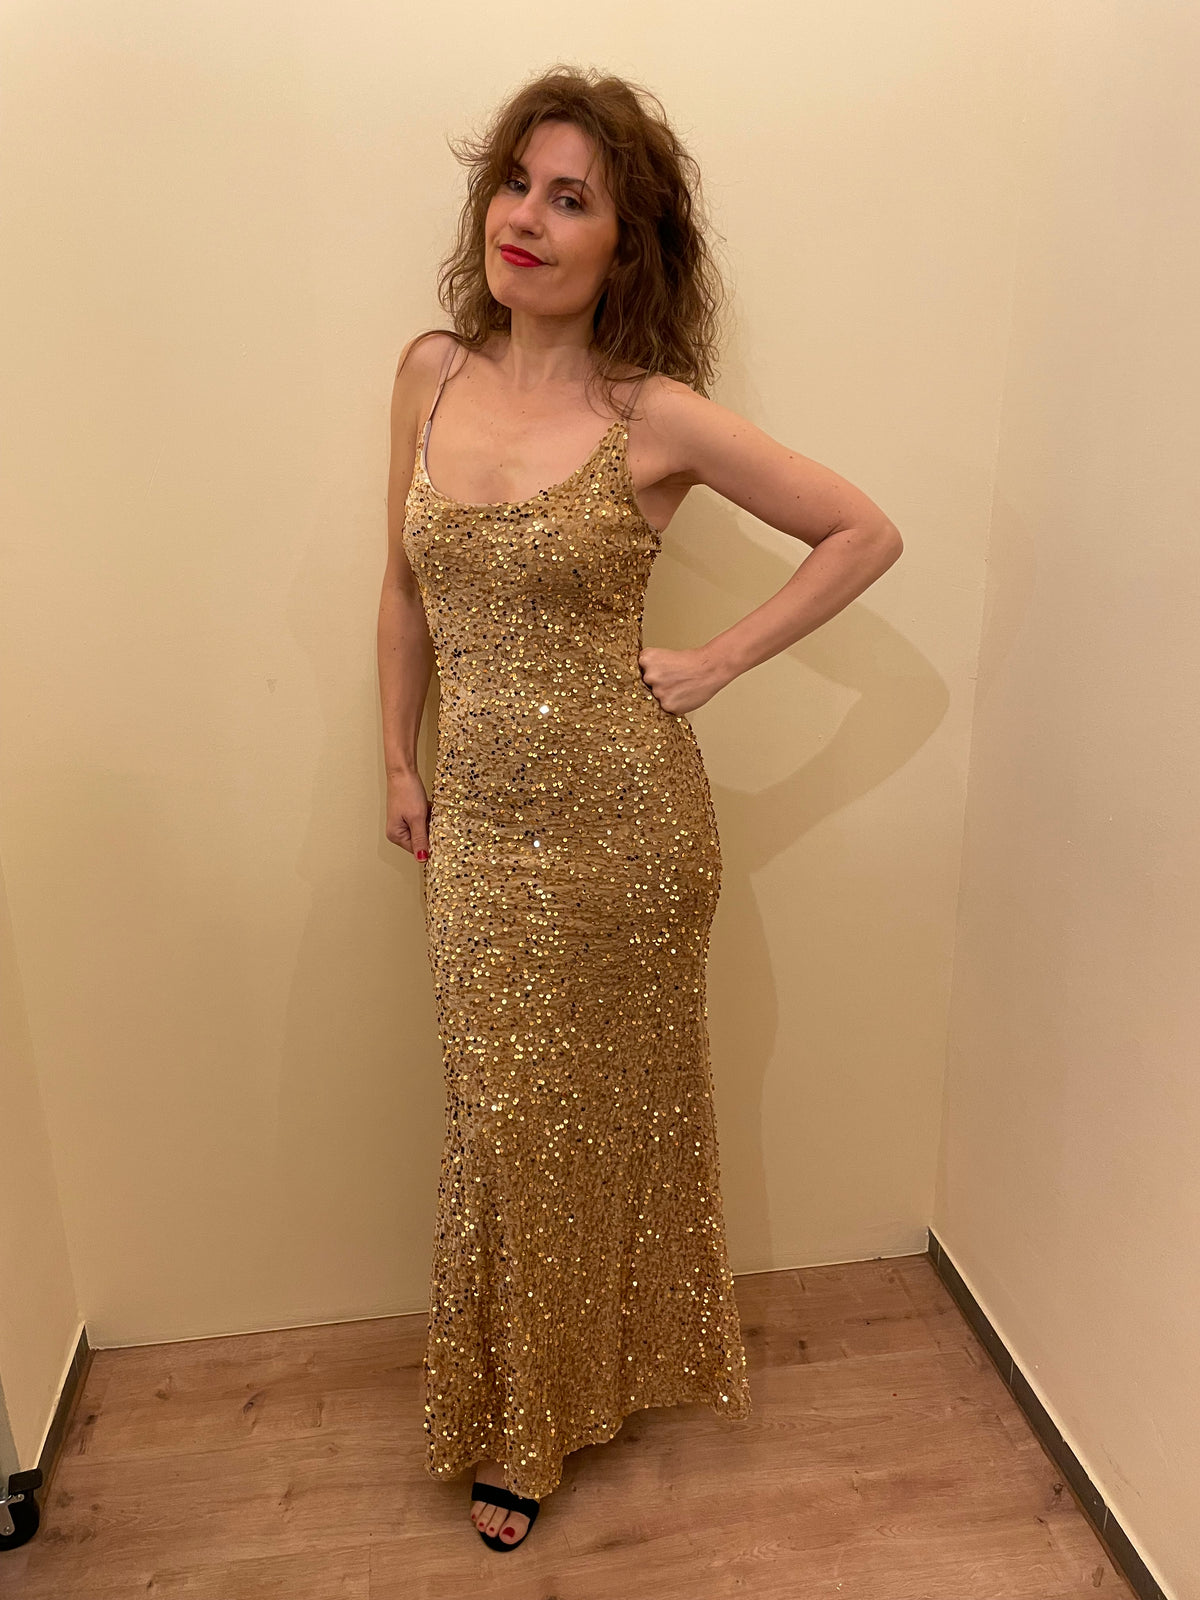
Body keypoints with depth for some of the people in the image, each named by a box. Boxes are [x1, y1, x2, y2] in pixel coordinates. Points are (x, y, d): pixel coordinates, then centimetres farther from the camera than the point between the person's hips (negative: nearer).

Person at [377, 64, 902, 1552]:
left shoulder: (658, 416, -10)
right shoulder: (432, 372, 2)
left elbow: (864, 533, -2)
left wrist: (714, 663, -8)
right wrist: (399, 764, 12)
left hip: (621, 814, -3)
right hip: (480, 823, 4)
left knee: (608, 1109, 15)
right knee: (504, 1120, 15)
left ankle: (603, 1379, 45)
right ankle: (517, 1417, 41)